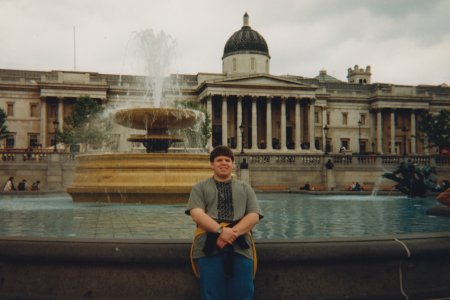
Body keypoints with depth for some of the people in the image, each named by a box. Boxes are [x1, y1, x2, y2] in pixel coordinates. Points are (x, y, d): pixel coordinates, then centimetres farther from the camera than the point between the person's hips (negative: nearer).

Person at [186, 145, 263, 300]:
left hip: (240, 247, 2)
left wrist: (233, 233, -12)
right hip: (209, 246, -1)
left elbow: (254, 216, 6)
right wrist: (220, 230, -18)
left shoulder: (245, 188, 20)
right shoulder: (200, 187, 15)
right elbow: (197, 214, -2)